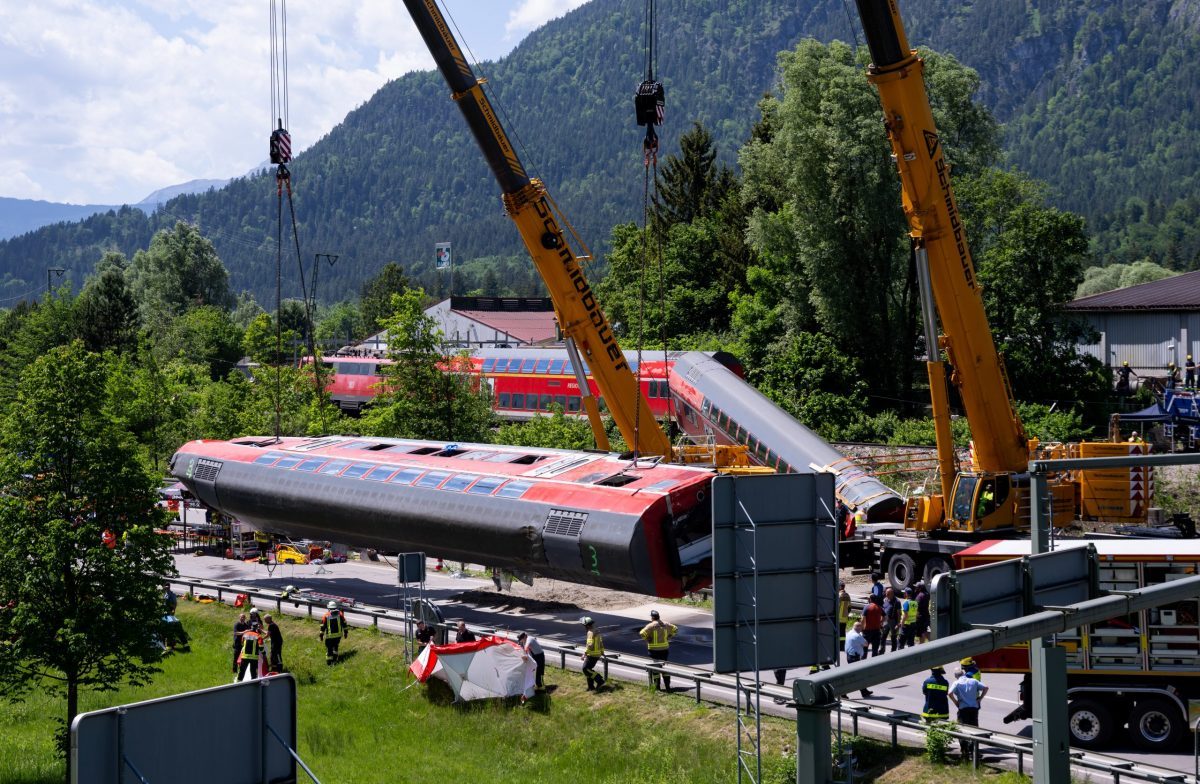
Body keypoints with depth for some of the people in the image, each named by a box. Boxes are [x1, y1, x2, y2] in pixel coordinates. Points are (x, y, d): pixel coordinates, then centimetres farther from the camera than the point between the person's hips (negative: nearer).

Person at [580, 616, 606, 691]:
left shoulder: (591, 632, -17)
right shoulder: (596, 632, 14)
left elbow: (590, 645, -25)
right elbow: (601, 642, 23)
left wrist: (585, 654, -23)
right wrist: (602, 652, 31)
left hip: (592, 654, -10)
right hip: (597, 654, 10)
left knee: (586, 669, -8)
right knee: (588, 669, 16)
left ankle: (600, 681, -12)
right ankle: (591, 687, 18)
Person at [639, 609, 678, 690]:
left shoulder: (651, 625, -13)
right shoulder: (665, 624, 3)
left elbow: (642, 634, -24)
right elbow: (675, 629, 14)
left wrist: (647, 639, -7)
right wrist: (669, 637, 11)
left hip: (654, 649, -5)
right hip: (664, 649, 5)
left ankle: (657, 686, 7)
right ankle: (667, 685, 10)